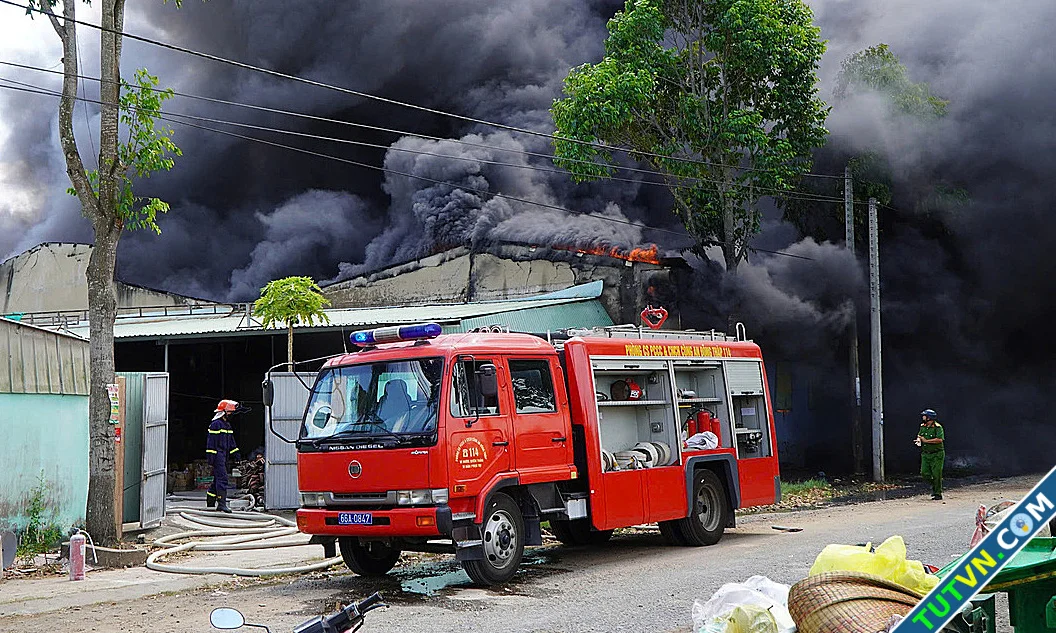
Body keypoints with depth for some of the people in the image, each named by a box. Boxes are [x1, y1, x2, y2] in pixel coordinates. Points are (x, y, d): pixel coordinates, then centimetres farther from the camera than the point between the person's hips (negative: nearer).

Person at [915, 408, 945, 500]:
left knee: (936, 475, -4)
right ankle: (933, 485, 25)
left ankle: (938, 494, 5)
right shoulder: (923, 426, 9)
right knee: (924, 473, 0)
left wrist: (926, 441, -21)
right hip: (925, 454, 7)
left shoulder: (937, 427, -14)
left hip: (936, 455, -7)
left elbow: (939, 439, -24)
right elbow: (919, 435, 24)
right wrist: (919, 440, 0)